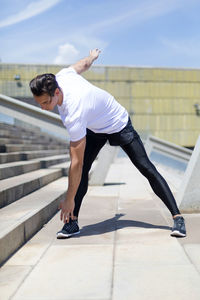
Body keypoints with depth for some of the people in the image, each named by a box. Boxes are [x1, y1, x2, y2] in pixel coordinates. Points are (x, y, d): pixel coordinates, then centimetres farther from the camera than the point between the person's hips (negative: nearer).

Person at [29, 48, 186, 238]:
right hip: (94, 128, 8)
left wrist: (69, 200, -33)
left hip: (119, 126, -7)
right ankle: (73, 221, -8)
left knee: (146, 168, -7)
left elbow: (76, 162, -39)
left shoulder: (73, 116, -43)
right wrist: (92, 56, 25)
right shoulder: (62, 76, -23)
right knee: (82, 169, -10)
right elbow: (83, 64, 0)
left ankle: (177, 217, 1)